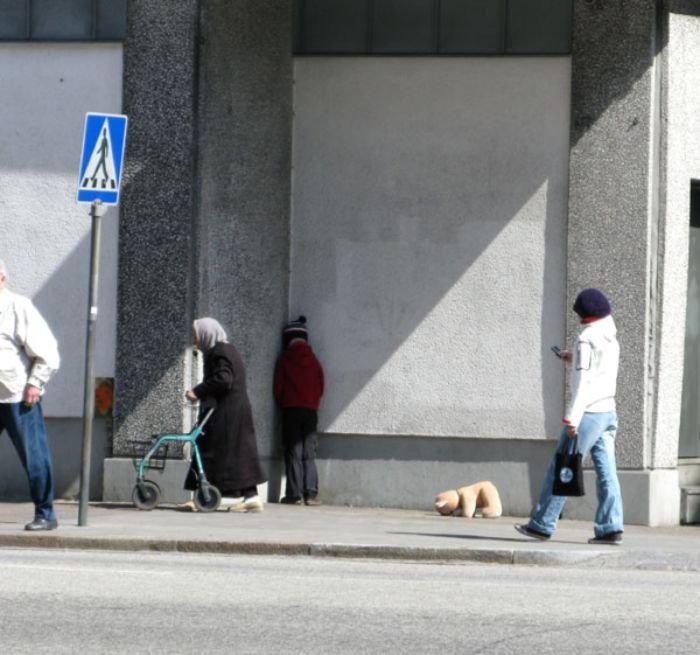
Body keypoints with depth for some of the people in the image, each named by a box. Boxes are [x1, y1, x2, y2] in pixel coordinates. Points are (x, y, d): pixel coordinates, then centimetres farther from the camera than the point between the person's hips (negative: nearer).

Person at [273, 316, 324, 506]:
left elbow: (277, 387, 1)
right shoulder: (314, 360, 7)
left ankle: (294, 494, -7)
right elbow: (320, 387, 9)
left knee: (293, 453, -1)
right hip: (311, 410, 2)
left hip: (291, 410, -2)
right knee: (309, 454, 4)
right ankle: (311, 494, -5)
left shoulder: (284, 360, -1)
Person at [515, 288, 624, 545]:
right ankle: (611, 528, -4)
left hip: (588, 413, -8)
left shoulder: (587, 338, -12)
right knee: (606, 472, 3)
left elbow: (582, 381, -18)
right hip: (608, 411, 8)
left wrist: (572, 418, -20)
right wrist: (574, 360, 26)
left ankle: (542, 524, 2)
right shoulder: (611, 339, 14)